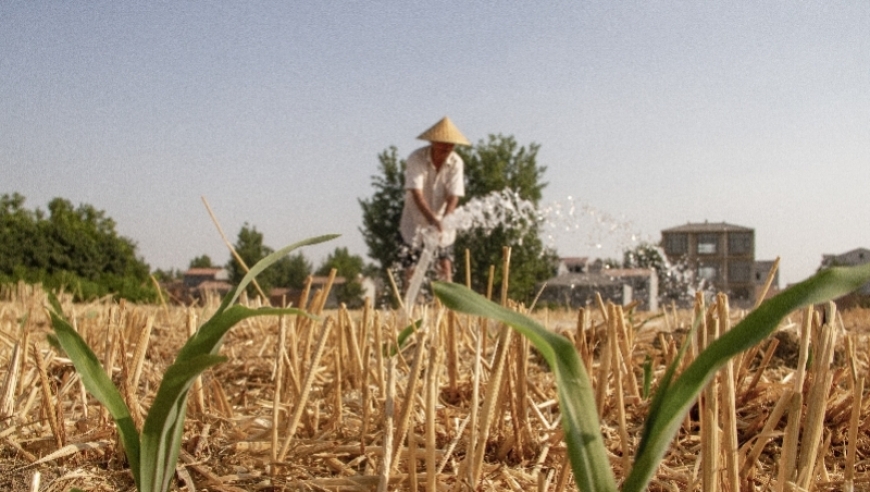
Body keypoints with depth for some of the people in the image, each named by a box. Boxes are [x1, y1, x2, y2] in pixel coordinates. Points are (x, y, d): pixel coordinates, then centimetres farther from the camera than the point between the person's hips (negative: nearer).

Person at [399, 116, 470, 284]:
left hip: (443, 220, 2)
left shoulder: (456, 162, -13)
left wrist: (443, 221, -31)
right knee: (411, 266, -5)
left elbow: (453, 197, -16)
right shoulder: (416, 158, -20)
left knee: (445, 264, -3)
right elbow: (416, 194, -27)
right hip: (416, 219, -2)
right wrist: (433, 219, -39)